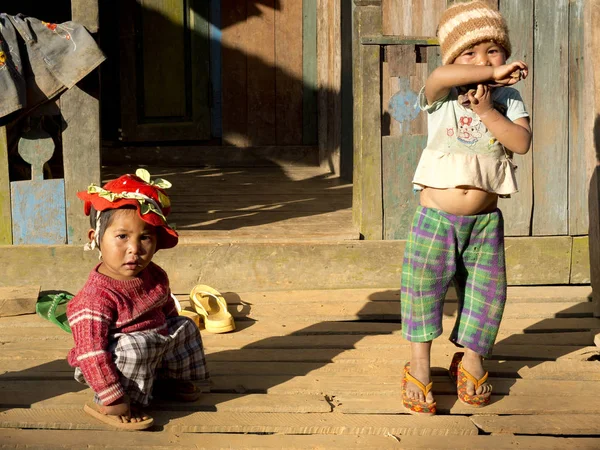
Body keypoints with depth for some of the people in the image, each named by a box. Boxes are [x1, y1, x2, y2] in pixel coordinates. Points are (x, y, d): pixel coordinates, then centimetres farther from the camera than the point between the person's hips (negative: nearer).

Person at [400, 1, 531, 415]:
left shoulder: (508, 99, 3)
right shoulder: (443, 97, -5)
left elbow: (521, 142, -13)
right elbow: (439, 77, -31)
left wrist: (486, 110, -18)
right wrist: (493, 73, -27)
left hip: (485, 221, 2)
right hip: (437, 217, -2)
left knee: (486, 291, 10)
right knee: (423, 287, 1)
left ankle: (470, 359, 31)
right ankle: (420, 365, 17)